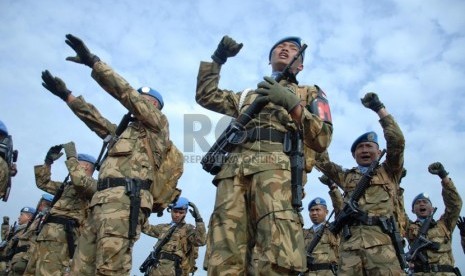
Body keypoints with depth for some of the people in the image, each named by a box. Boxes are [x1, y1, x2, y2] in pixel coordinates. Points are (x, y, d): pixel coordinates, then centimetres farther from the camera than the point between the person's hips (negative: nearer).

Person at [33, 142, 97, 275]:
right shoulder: (67, 185, 31)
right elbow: (43, 183, 37)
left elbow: (79, 180, -22)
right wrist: (48, 161, 26)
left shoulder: (93, 184, 2)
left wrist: (71, 156, -10)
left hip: (60, 235, -10)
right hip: (49, 233, 10)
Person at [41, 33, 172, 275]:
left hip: (125, 200, -9)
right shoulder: (128, 132, 36)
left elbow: (125, 92, 3)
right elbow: (97, 120, 35)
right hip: (105, 202, 9)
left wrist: (93, 61, 3)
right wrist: (66, 95, 33)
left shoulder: (158, 122, 12)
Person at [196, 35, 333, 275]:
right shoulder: (248, 95, 40)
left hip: (277, 167, -3)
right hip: (233, 172, 4)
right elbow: (205, 95, 35)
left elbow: (322, 139, 12)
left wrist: (291, 102, -1)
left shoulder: (309, 93, 28)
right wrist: (218, 57, 28)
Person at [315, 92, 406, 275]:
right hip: (350, 245, 2)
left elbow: (397, 141, 7)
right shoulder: (347, 177, 27)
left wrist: (379, 108, 6)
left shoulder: (388, 172, 20)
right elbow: (321, 160, 21)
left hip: (382, 242, -2)